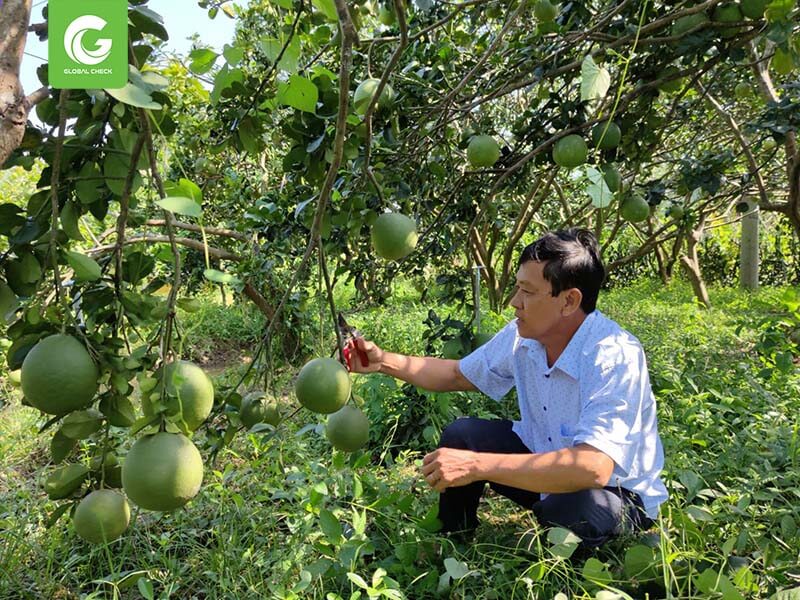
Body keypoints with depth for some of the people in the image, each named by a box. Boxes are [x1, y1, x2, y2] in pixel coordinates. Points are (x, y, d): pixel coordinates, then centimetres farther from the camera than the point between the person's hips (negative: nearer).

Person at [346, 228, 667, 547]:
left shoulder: (615, 357, -32)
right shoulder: (521, 335, -10)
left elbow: (593, 468, -44)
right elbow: (459, 374, 7)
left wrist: (477, 465, -44)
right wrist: (385, 361, -6)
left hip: (616, 491, -6)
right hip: (545, 460, 6)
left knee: (574, 510, -37)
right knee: (460, 434, -8)